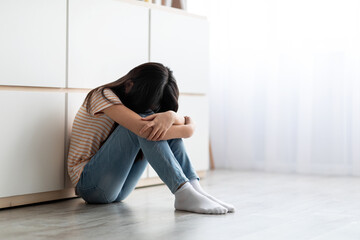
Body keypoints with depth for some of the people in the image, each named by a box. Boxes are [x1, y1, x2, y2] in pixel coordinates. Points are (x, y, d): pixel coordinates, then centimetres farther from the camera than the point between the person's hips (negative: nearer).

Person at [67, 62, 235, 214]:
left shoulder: (139, 105, 9)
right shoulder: (103, 95, -14)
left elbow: (185, 121, -7)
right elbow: (146, 130, -28)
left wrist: (170, 116, -30)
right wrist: (188, 129, -14)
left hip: (118, 188, 7)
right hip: (90, 185, -7)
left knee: (167, 126, -9)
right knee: (146, 127, -26)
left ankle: (194, 187, -22)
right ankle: (183, 193, -34)